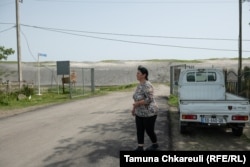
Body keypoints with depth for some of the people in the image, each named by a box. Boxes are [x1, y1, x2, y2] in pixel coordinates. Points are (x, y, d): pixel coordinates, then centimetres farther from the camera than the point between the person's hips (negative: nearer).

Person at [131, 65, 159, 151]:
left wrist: (137, 103, -23)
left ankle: (155, 144, 30)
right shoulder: (140, 84, 7)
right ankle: (140, 147, 15)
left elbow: (149, 99, -27)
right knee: (139, 130, 6)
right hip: (139, 113, 8)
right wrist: (134, 108, 13)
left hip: (149, 113, -8)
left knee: (149, 130, 6)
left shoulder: (147, 85, -21)